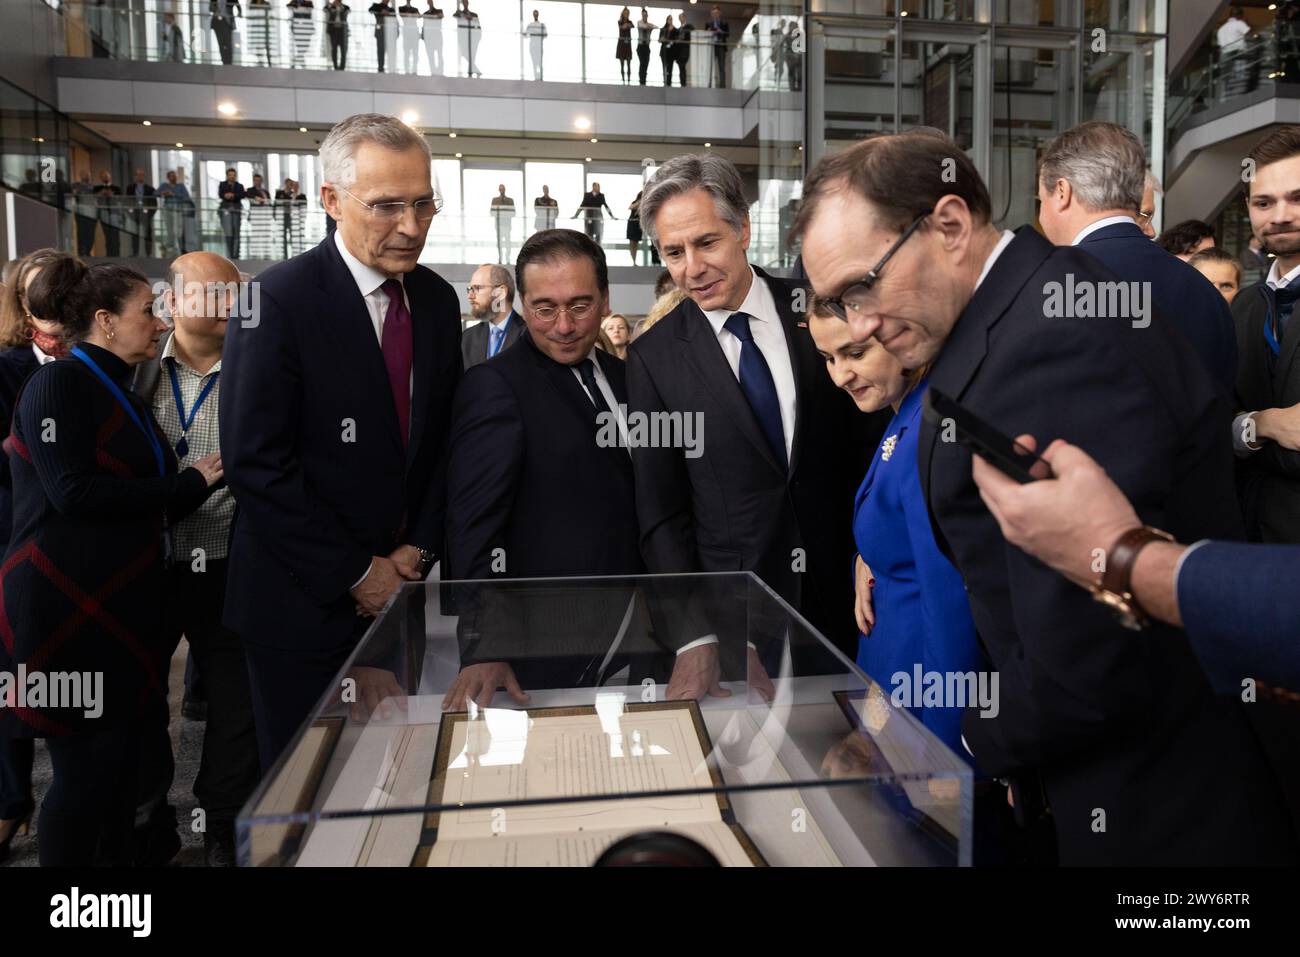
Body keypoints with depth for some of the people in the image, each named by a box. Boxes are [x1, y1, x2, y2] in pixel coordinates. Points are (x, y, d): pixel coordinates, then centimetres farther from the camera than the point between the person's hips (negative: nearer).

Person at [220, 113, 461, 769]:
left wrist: (419, 548, -1)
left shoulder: (438, 300, 4)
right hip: (305, 603, -5)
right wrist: (356, 573, -13)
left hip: (401, 587, 5)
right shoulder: (278, 299, -14)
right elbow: (256, 464, -17)